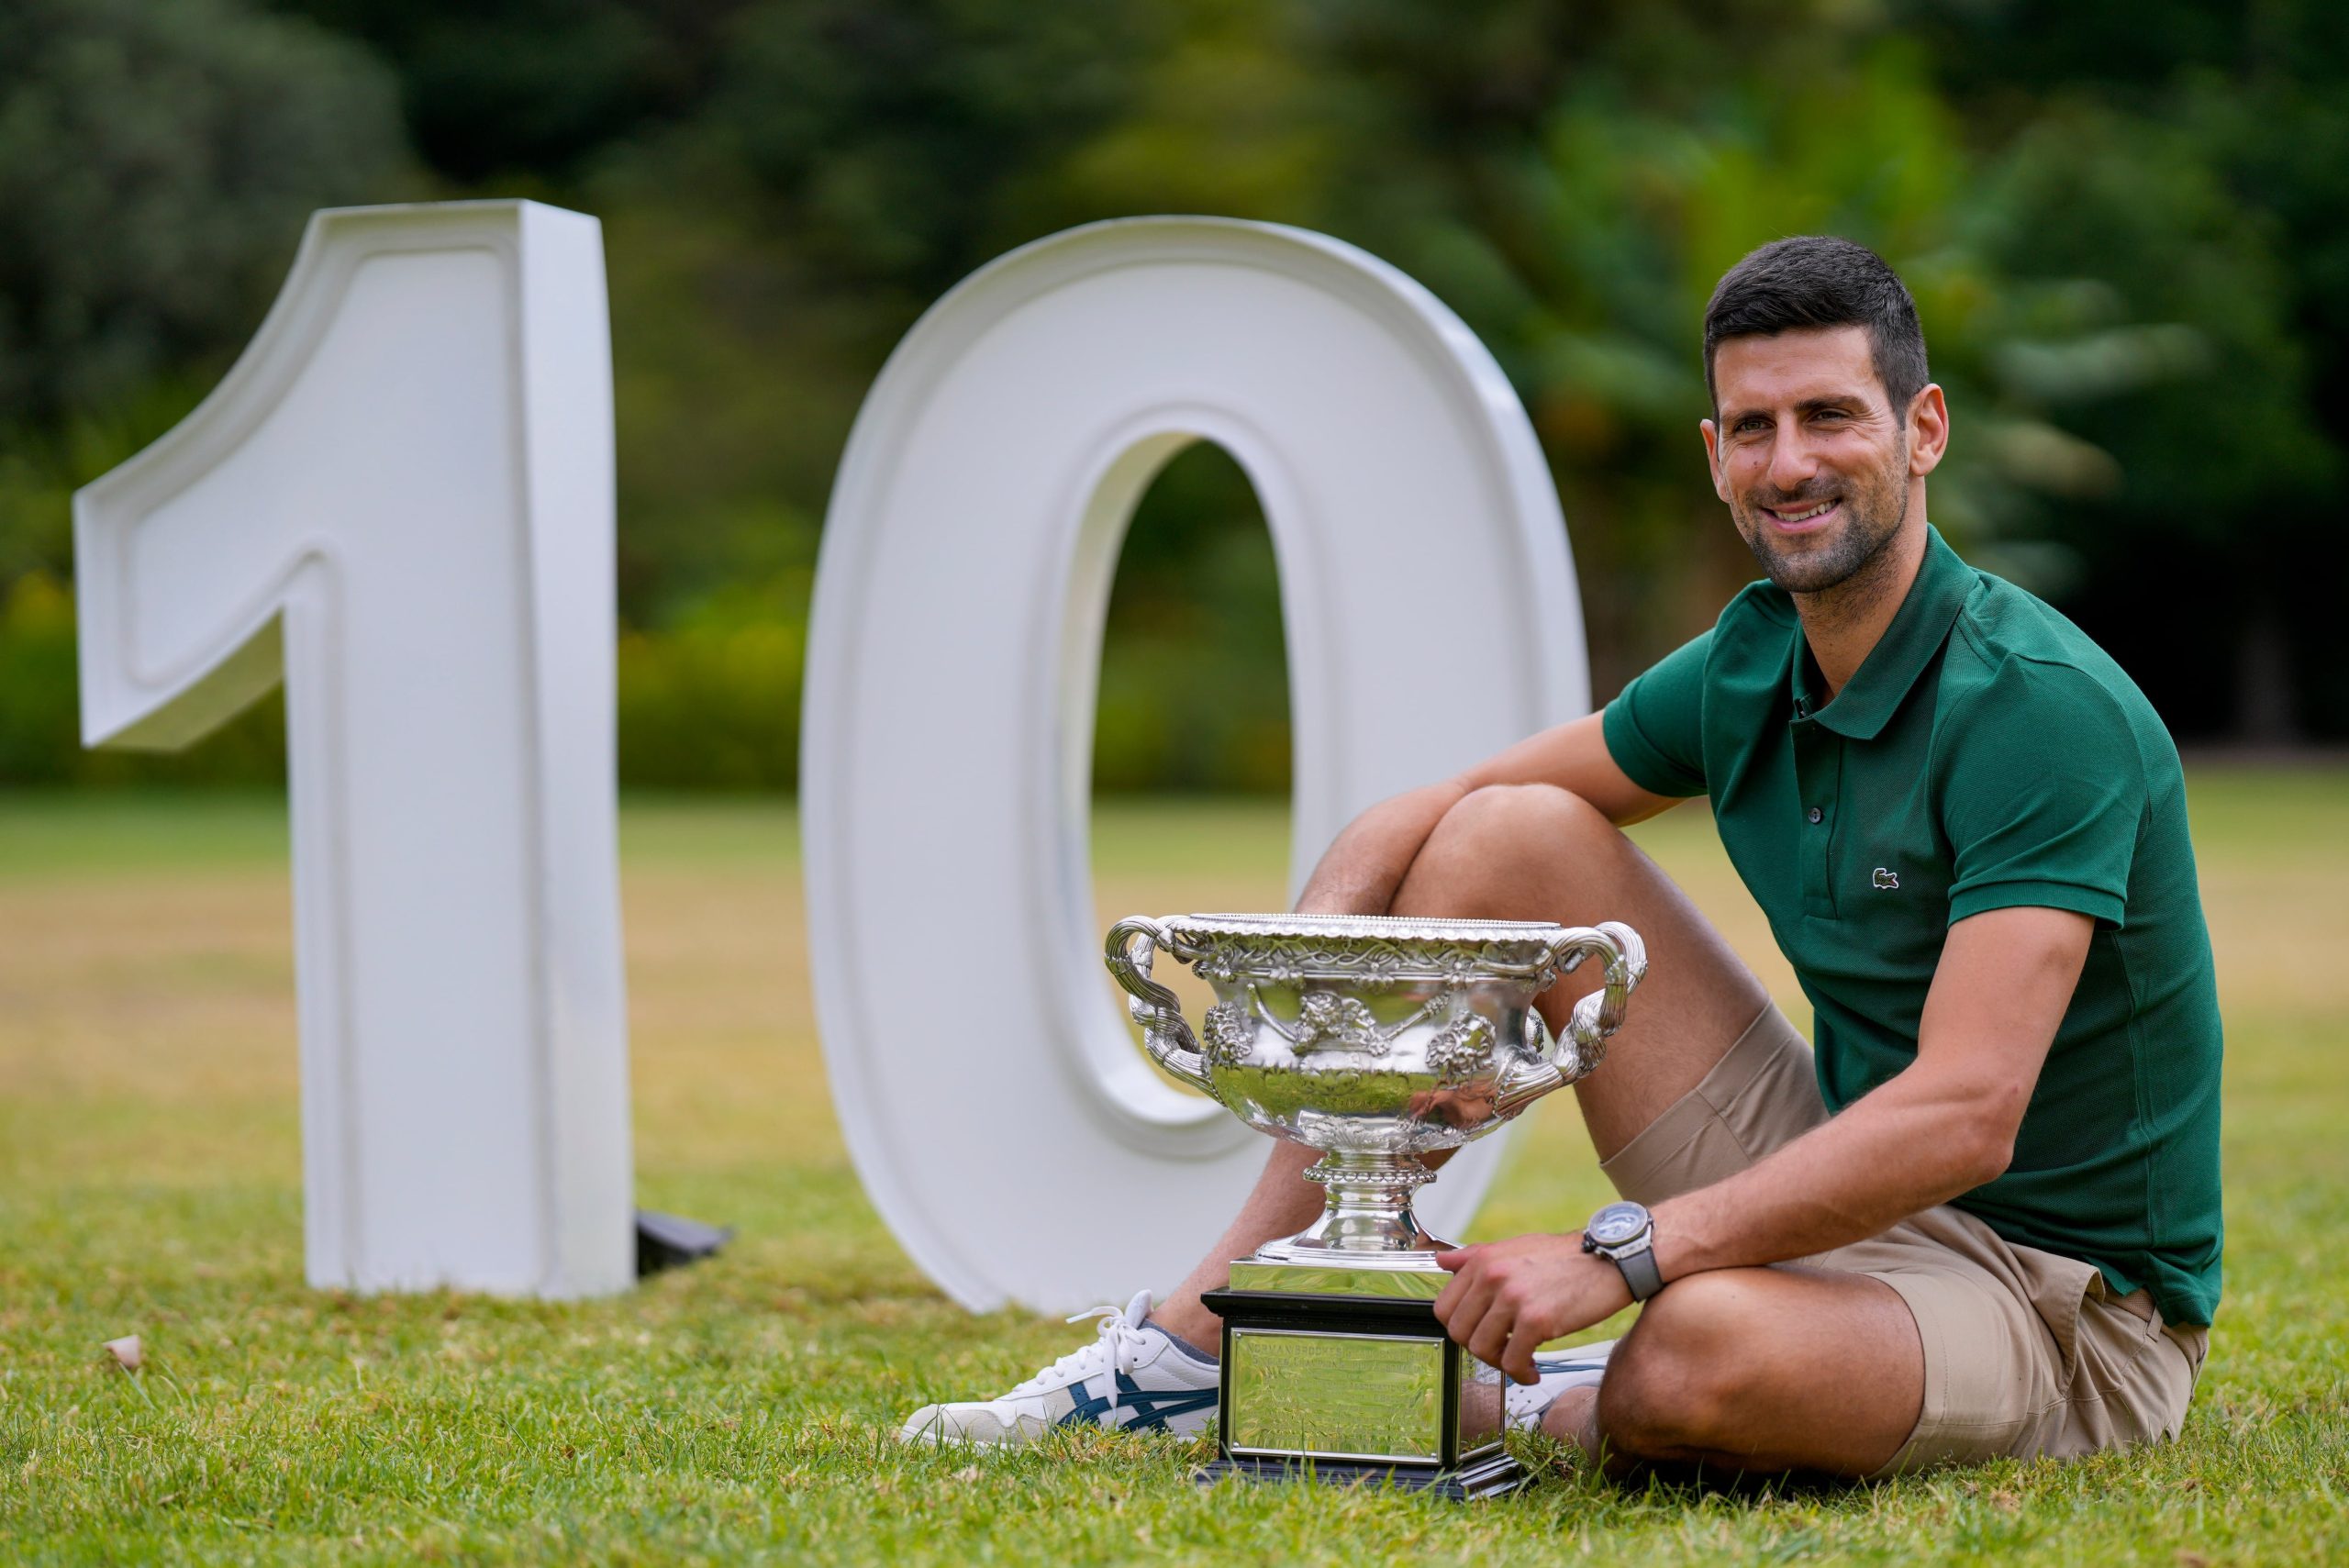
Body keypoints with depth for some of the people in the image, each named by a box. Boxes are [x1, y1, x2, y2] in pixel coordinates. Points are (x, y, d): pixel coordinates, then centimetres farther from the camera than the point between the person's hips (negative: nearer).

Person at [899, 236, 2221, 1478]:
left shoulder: (2047, 712, -22)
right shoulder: (1749, 667, 2)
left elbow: (1962, 1117, -32)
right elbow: (1418, 823, 11)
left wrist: (1618, 1258, -36)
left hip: (2061, 1298, -7)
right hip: (1844, 1194, 7)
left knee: (1709, 1348, -41)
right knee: (1512, 835, -2)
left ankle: (1568, 1415, 0)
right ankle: (1206, 1337, 2)